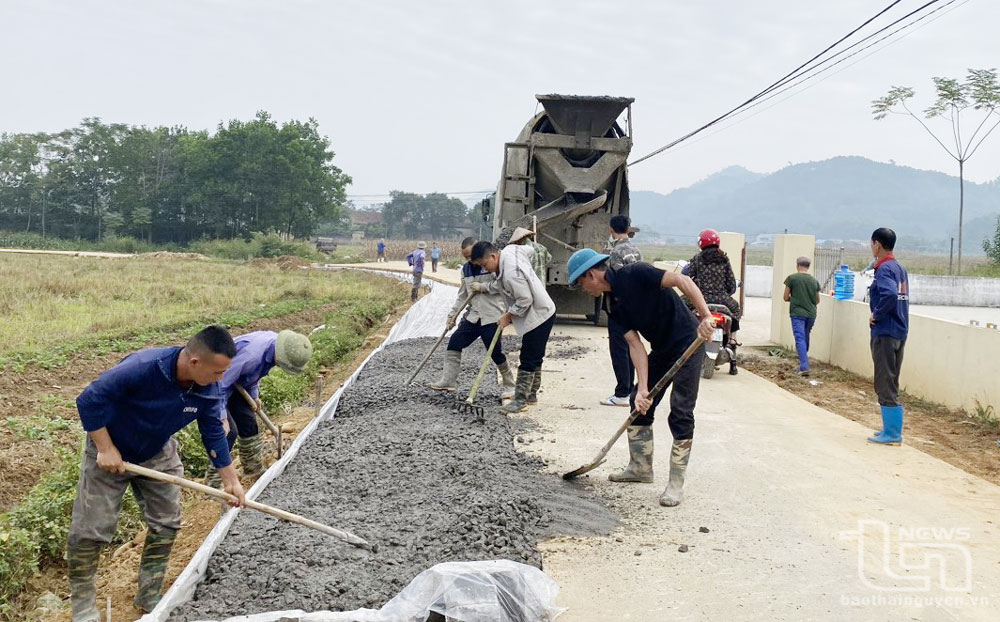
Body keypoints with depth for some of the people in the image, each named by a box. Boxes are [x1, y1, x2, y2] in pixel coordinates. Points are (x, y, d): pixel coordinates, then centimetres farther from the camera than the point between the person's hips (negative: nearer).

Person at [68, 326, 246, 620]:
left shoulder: (209, 390, -19)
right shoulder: (143, 367, -38)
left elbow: (214, 433, -4)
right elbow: (89, 400, -30)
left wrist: (230, 480, 0)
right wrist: (105, 450, -26)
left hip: (158, 455, 5)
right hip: (110, 453, -5)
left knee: (166, 524, 7)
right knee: (90, 530, -1)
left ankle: (150, 596, 23)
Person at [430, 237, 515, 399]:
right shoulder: (466, 269, 12)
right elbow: (462, 295, 18)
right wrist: (453, 314, 12)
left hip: (492, 315, -7)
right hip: (473, 315, 7)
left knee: (495, 351, -4)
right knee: (455, 341, 0)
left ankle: (509, 385, 14)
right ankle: (448, 381, 4)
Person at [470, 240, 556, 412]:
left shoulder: (511, 273, -31)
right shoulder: (510, 249, -4)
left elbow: (525, 300, -27)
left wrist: (508, 316, -12)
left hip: (538, 316, -10)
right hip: (542, 313, 10)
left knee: (528, 359, -5)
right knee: (534, 357, 19)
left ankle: (520, 399, 0)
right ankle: (532, 393, 29)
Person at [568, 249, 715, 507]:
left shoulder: (634, 274, -19)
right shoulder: (614, 304, 4)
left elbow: (682, 281, -25)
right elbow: (635, 345, -3)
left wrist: (705, 316, -35)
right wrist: (643, 388, -13)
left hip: (688, 345, -9)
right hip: (661, 350, 9)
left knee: (680, 413, -7)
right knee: (640, 404, 13)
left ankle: (676, 484, 2)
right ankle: (641, 467, 29)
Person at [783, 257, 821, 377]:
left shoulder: (792, 278, -4)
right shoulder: (814, 281, 8)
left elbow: (786, 298, 0)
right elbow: (817, 300, 15)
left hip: (797, 313, -4)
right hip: (811, 314, 4)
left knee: (800, 339, -8)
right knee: (805, 338, 19)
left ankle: (804, 367, -20)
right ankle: (802, 363, 28)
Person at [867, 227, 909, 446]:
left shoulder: (884, 269, -15)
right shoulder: (900, 268, 14)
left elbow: (890, 294, -32)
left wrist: (876, 315, -19)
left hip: (884, 333, -9)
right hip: (900, 332, 9)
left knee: (885, 385, -3)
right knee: (891, 383, 16)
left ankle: (891, 433, 0)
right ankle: (892, 429, 22)